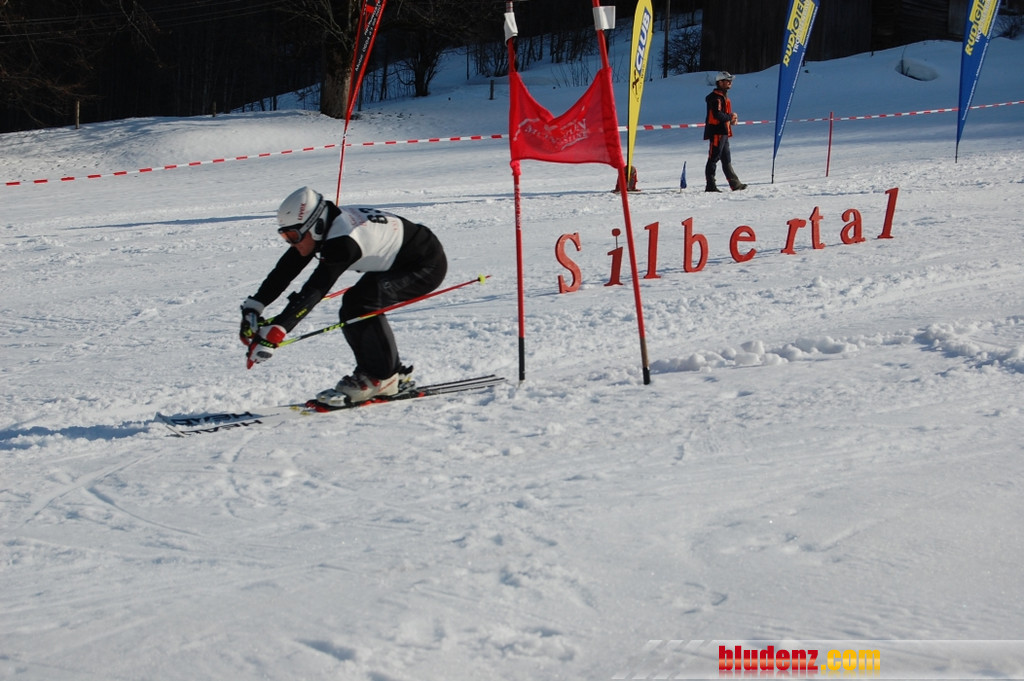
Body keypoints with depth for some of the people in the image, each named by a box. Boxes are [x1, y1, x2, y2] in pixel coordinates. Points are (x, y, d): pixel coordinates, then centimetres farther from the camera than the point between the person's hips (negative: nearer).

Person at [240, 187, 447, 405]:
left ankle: (380, 378, -10)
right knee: (352, 306, -1)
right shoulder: (324, 227, -6)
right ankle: (393, 371, 12)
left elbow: (314, 290, -39)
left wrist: (274, 333, -43)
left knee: (359, 303, -23)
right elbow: (284, 271, -5)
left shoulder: (344, 241, -33)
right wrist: (254, 307, -16)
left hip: (427, 266, -10)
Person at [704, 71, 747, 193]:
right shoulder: (716, 97, -14)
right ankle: (710, 185, -6)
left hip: (723, 132, 11)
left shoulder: (724, 96, 19)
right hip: (716, 132, -11)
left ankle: (735, 183, 19)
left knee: (726, 159, 14)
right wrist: (730, 117, -11)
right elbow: (717, 115, -25)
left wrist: (732, 118, 5)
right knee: (713, 158, -7)